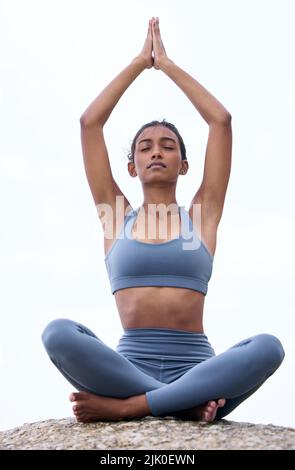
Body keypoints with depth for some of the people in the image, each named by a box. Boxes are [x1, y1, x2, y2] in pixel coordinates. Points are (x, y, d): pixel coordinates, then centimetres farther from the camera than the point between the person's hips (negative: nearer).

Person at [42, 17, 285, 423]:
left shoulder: (202, 213, 13)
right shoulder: (116, 214, 14)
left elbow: (221, 120, 11)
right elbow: (89, 123, 11)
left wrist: (168, 64, 20)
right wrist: (139, 62, 20)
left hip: (195, 367, 1)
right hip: (129, 365, 0)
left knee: (268, 347, -30)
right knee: (59, 333, -29)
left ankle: (126, 405, -25)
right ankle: (188, 401, -24)